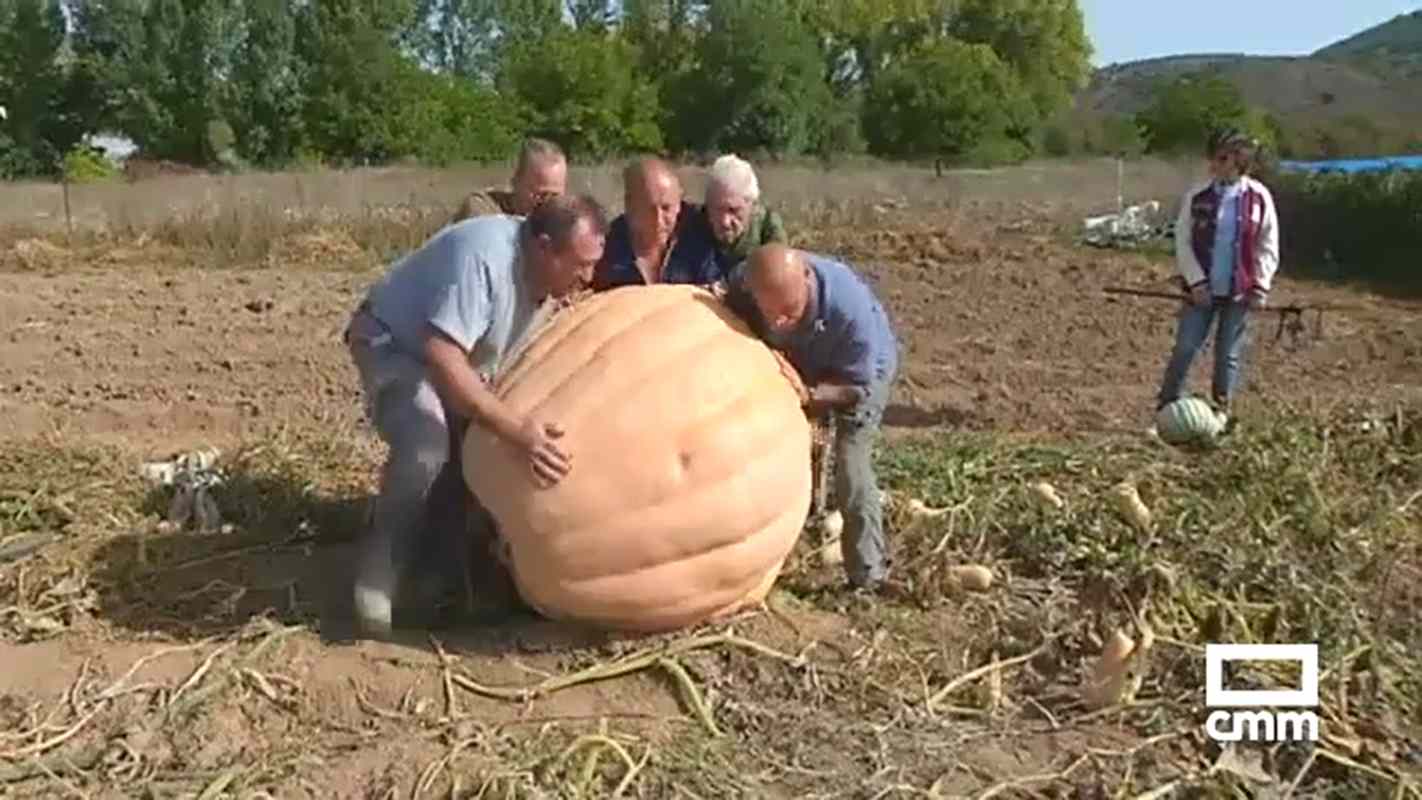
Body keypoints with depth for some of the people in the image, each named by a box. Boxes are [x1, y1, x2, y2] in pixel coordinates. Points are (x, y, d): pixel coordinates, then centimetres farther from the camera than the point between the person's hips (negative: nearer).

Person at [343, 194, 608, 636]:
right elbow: (442, 355, -44)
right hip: (391, 344, -8)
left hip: (458, 359, 9)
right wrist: (515, 428, -48)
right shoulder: (483, 255, -37)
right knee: (427, 443, -30)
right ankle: (381, 567, -11)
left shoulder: (540, 267, -11)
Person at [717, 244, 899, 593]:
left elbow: (857, 385, -29)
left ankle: (869, 578, 0)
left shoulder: (851, 307, -44)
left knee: (850, 465, -15)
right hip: (798, 366, 5)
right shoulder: (742, 281, -33)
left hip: (864, 368, -5)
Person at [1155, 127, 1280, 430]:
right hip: (1202, 290, 0)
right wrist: (1196, 281, -10)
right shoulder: (1196, 196, -2)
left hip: (1239, 291, 0)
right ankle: (1166, 408, 7)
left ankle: (1222, 411, 21)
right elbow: (1182, 242, -2)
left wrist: (1261, 286, -5)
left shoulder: (1259, 197, -1)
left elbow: (1268, 247, 3)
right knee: (1185, 348, -2)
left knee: (1229, 355, 8)